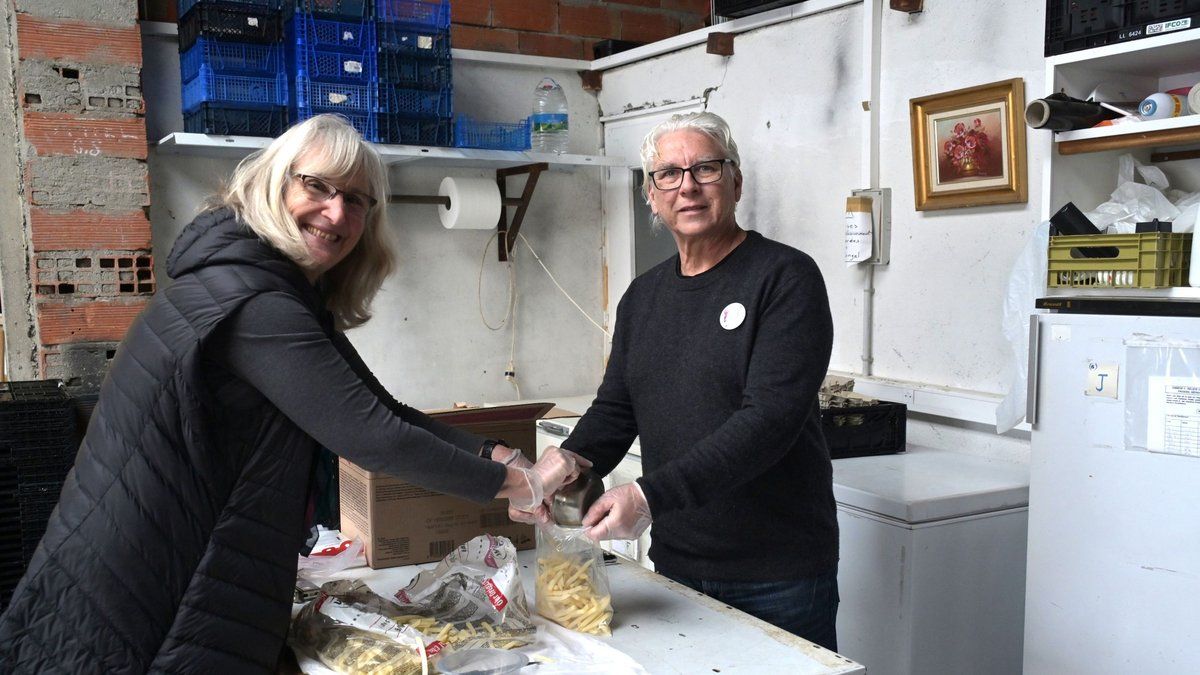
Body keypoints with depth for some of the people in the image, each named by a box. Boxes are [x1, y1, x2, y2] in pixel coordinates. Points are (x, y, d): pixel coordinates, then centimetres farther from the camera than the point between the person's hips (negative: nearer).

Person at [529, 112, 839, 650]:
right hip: (674, 563, 6)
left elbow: (771, 420, -22)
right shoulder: (642, 297, 9)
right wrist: (567, 465, -11)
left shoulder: (785, 278, -12)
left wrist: (652, 495, -30)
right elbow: (614, 411, 11)